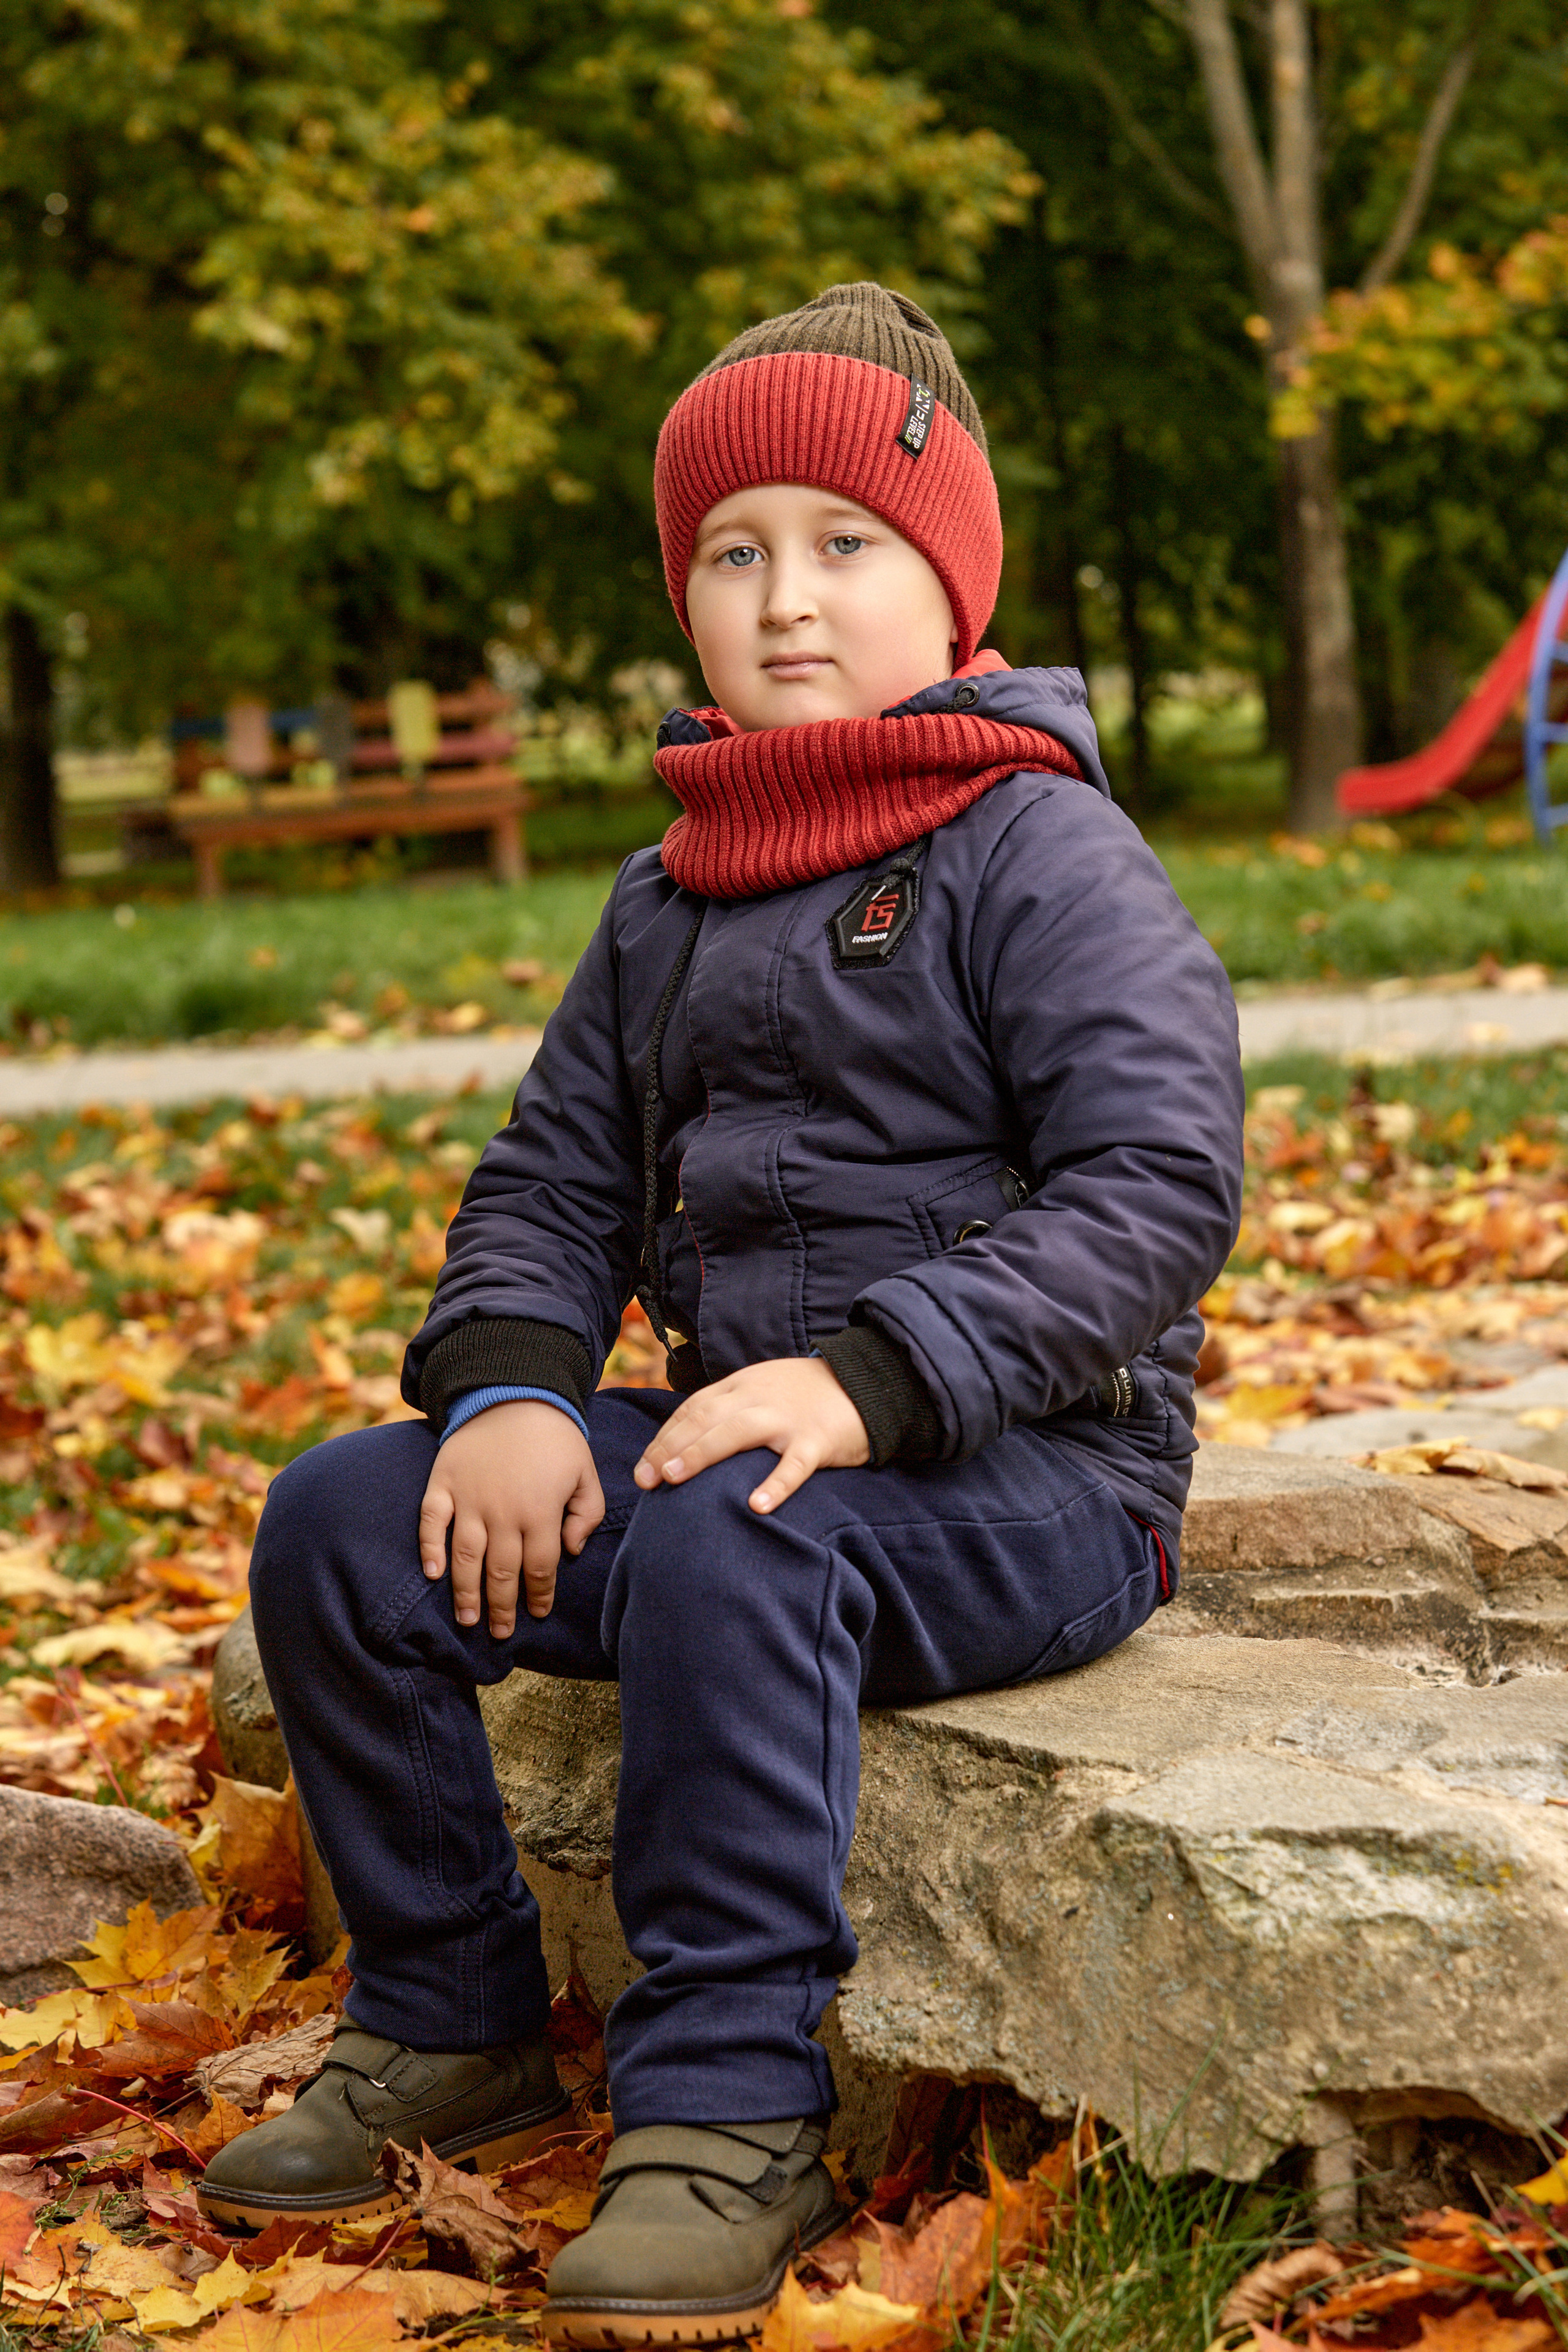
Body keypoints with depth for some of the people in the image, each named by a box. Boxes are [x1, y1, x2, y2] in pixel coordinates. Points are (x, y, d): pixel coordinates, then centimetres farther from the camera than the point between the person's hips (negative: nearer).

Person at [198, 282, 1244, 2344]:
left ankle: (730, 2113, -25)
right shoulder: (670, 898, 16)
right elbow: (556, 1173, 17)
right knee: (340, 1526, -6)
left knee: (730, 1556, -38)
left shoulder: (1041, 846, -8)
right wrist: (508, 1384, -5)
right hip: (732, 1426, 7)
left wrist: (875, 1376, -27)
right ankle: (449, 2029, 8)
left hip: (1028, 1475, -7)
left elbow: (1159, 1184, -17)